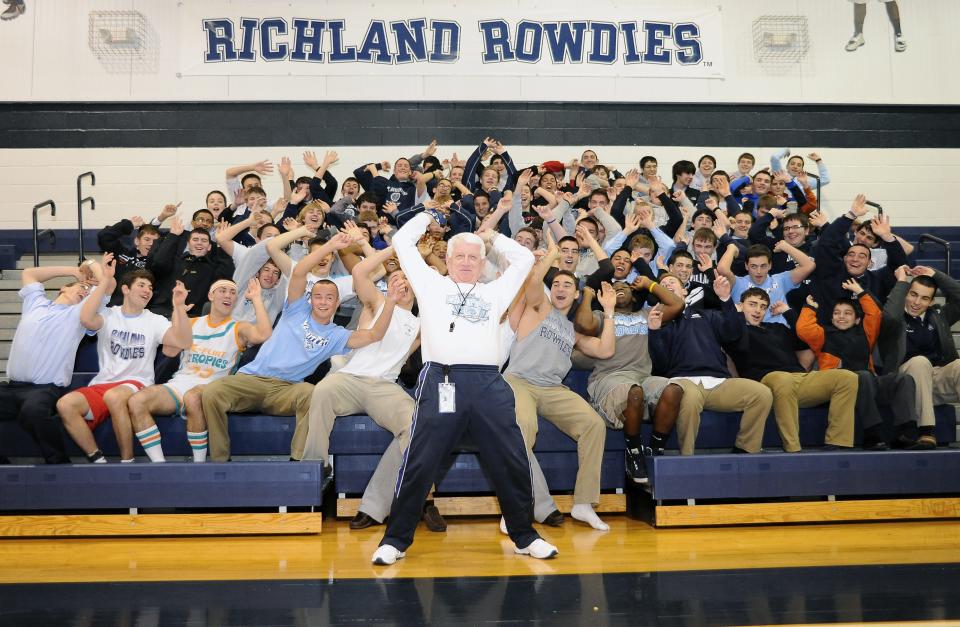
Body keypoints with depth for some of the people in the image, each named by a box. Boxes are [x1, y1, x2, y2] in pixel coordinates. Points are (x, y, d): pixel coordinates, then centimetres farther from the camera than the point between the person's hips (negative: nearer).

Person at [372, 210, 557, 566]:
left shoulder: (495, 292, 25)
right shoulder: (432, 285, 18)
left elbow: (524, 258, 30)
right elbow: (402, 242, 20)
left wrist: (490, 237, 33)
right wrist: (429, 215, 32)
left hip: (489, 383, 3)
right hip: (441, 380, -3)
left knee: (512, 464, 5)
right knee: (419, 464, -2)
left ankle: (524, 536, 20)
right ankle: (396, 540, 10)